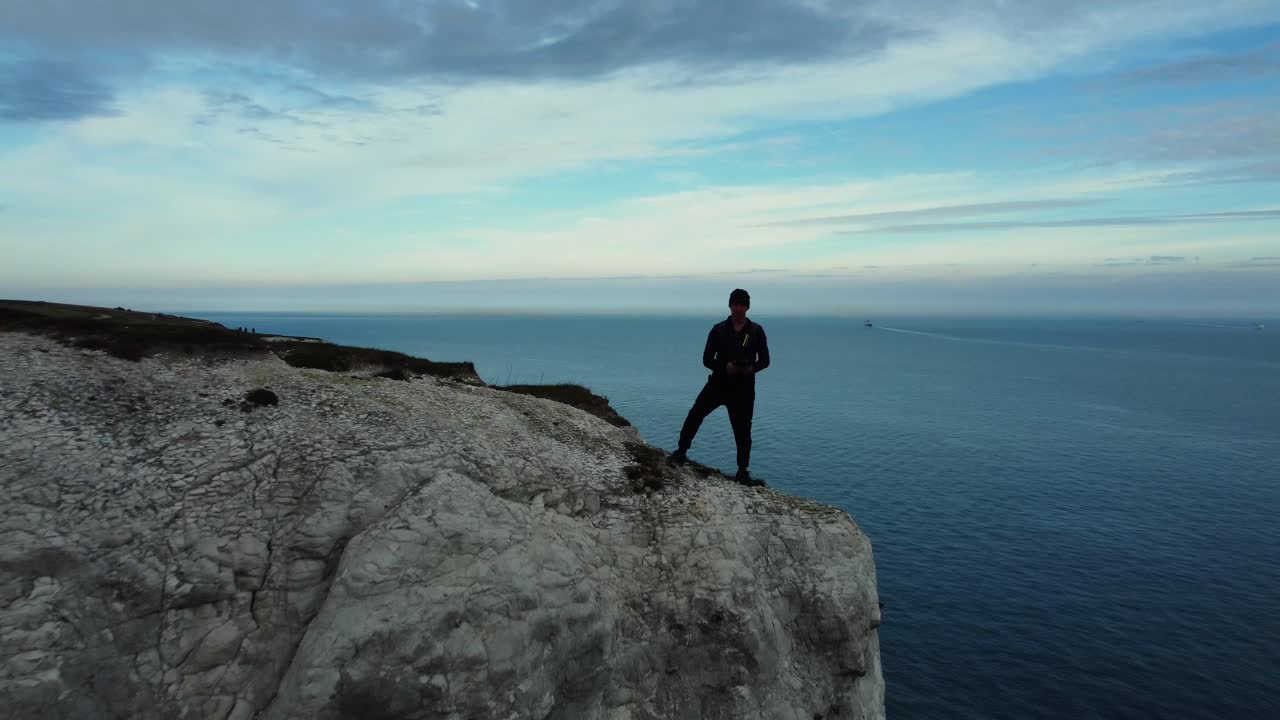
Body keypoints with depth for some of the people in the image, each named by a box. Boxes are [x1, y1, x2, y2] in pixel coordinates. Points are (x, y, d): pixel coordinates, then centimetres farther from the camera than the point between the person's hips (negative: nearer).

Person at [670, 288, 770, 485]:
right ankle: (681, 451, 9)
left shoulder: (756, 331, 1)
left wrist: (752, 368, -17)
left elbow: (764, 360, 4)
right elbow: (707, 359, 0)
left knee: (742, 430, 5)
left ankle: (743, 472, 16)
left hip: (743, 388, 0)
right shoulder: (719, 329, 0)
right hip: (718, 383, 0)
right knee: (694, 415, -9)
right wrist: (725, 367, -19)